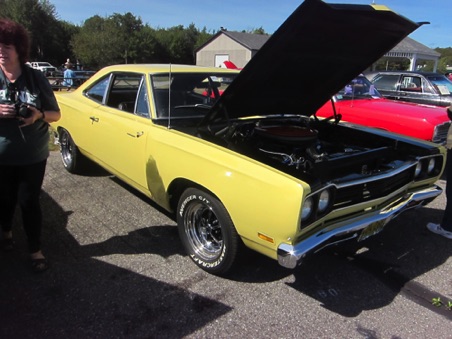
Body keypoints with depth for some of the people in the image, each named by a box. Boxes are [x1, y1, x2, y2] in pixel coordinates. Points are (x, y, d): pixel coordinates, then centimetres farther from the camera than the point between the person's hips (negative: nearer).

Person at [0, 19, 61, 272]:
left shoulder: (37, 79, -5)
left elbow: (56, 115, 0)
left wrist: (39, 115, -21)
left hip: (34, 156, -1)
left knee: (30, 201, 4)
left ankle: (36, 250, 17)